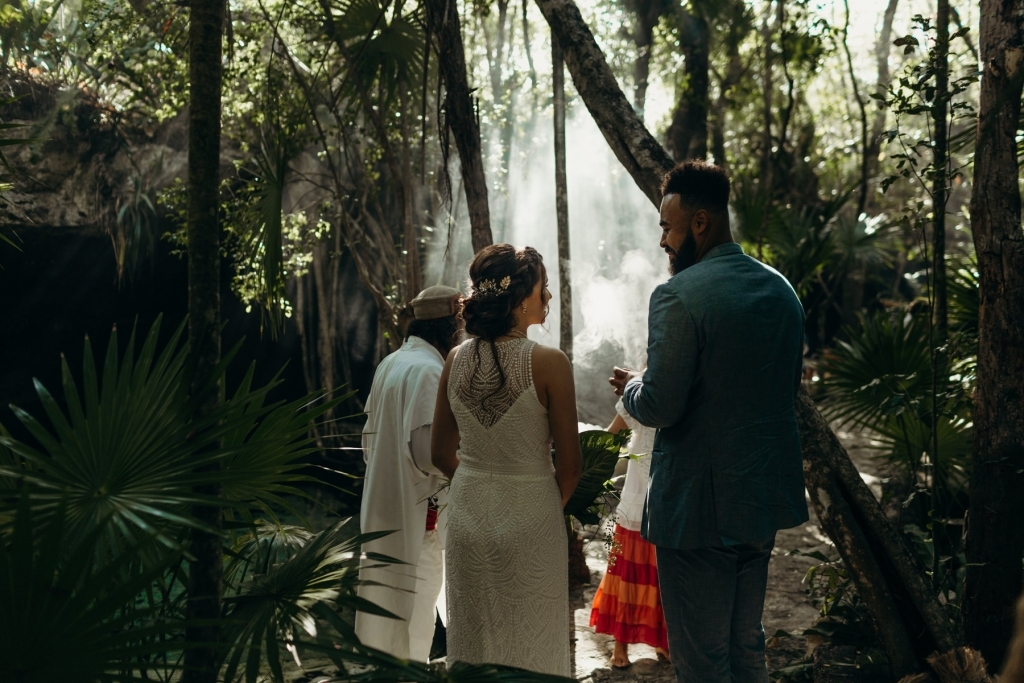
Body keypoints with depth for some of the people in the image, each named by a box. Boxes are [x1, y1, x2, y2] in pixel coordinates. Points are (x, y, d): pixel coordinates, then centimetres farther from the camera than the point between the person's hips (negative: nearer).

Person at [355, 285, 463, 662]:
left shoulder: (389, 364, 10)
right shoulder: (428, 370, -18)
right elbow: (429, 451, -25)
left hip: (381, 508, 9)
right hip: (416, 515, -9)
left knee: (383, 610, 19)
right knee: (412, 621, -1)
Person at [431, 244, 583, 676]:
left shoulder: (457, 359, -3)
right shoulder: (548, 363, -16)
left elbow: (441, 453, 5)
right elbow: (569, 464, -11)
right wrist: (551, 505, 8)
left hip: (468, 515, 5)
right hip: (530, 521, -4)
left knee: (475, 640, 17)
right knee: (530, 648, 10)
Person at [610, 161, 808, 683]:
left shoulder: (678, 298, -18)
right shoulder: (780, 290, 8)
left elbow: (659, 408, -22)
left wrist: (631, 388, 0)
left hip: (700, 508, -8)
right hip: (764, 499, 8)